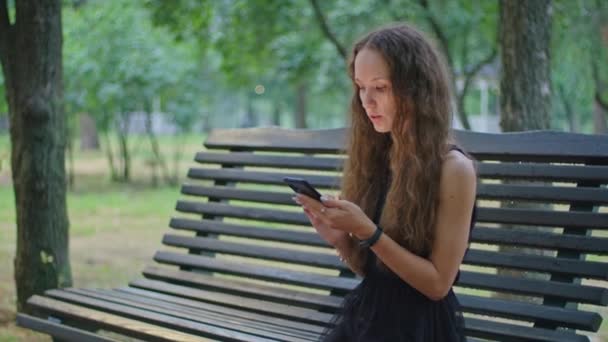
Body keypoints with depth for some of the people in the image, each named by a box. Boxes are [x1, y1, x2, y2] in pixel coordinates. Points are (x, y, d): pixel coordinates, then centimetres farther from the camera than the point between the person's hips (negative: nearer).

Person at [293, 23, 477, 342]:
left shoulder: (453, 168, -9)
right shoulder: (375, 157, 8)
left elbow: (438, 283, -10)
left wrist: (367, 232, -18)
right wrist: (339, 238, -5)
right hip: (365, 315, 5)